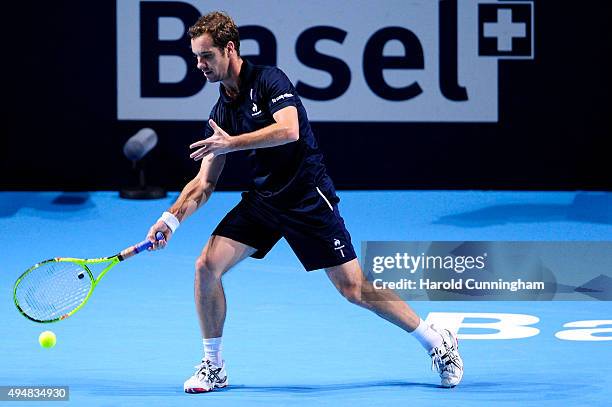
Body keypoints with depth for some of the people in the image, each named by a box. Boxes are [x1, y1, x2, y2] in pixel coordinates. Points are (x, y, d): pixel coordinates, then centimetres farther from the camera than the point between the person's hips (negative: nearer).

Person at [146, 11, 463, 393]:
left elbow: (289, 130, -30)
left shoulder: (269, 80, -11)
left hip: (308, 199, -6)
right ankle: (213, 367, 5)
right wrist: (173, 217, -5)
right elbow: (205, 182, 9)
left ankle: (438, 342, 10)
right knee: (207, 266, -10)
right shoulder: (220, 111, 8)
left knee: (354, 288, -7)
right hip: (261, 200, 6)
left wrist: (232, 143, -29)